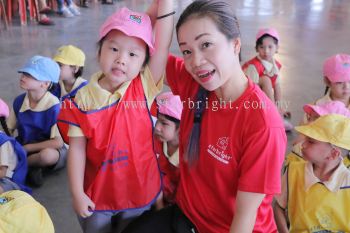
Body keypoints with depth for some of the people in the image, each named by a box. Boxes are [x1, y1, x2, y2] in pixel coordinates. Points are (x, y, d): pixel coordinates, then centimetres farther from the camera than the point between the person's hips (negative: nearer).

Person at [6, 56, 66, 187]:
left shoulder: (53, 107, -21)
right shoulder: (19, 101, -3)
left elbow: (58, 142, -22)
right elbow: (9, 129, 9)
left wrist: (27, 148, -15)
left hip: (49, 150, -4)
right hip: (23, 149, 5)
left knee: (47, 155, -38)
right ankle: (31, 166, -4)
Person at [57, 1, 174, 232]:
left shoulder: (145, 88, -14)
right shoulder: (84, 97, -14)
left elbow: (163, 45, -25)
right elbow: (77, 148, -10)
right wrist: (77, 193, -10)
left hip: (138, 191, 0)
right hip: (96, 193, 1)